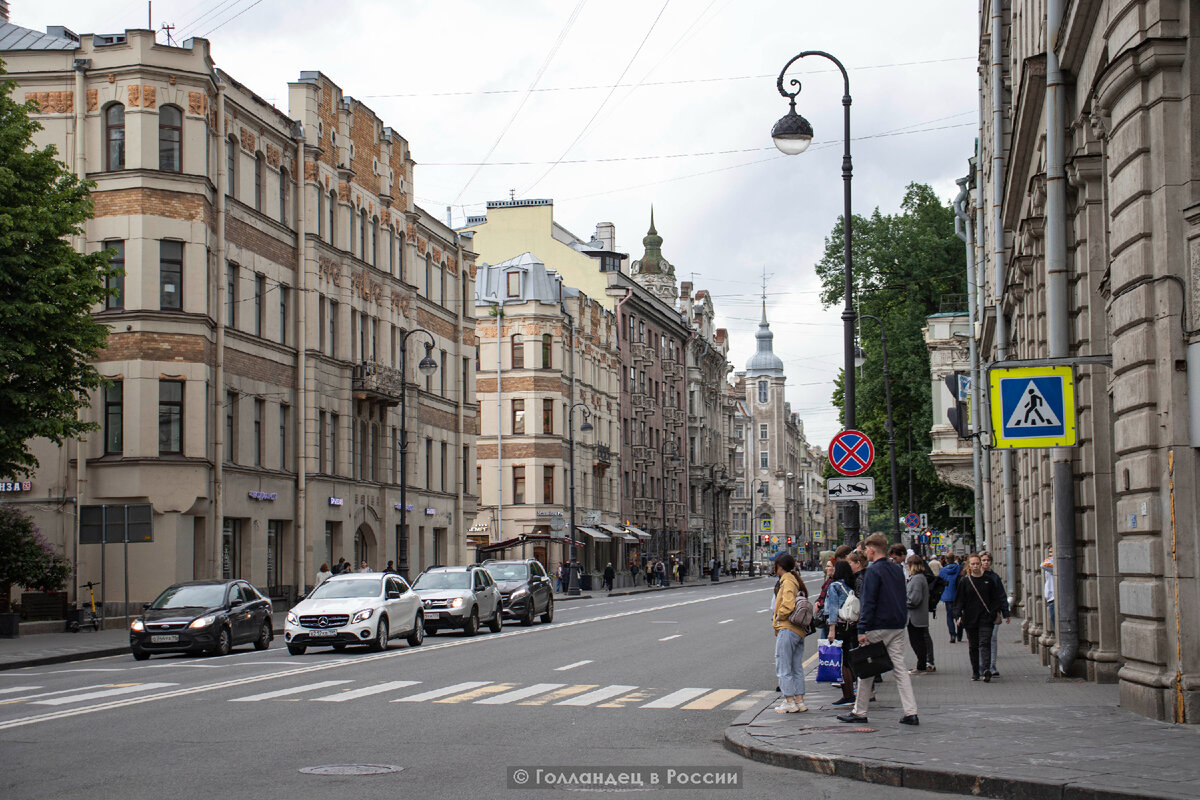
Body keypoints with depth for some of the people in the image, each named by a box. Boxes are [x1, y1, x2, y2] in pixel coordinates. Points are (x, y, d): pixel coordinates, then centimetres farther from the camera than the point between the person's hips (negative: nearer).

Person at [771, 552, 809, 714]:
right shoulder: (797, 582, 15)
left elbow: (788, 605, -24)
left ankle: (789, 701, -3)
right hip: (800, 630, 9)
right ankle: (800, 700, 15)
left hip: (787, 629, -9)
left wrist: (778, 617, -7)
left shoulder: (787, 582, -12)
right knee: (797, 668, 13)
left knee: (783, 667, -3)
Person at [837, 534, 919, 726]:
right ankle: (911, 712, -3)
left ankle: (859, 712, 10)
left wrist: (862, 630, -15)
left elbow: (868, 602, -16)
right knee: (900, 667, 5)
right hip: (898, 627, 7)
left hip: (878, 628, -7)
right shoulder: (897, 569, 12)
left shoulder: (873, 571, -12)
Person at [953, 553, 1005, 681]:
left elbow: (995, 598, 11)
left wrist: (997, 614, 2)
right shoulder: (964, 581, 4)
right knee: (973, 646, 7)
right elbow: (959, 600, 3)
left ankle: (986, 669, -25)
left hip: (986, 618, -1)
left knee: (985, 643, -13)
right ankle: (975, 672, 16)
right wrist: (958, 616, -7)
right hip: (970, 618, 1)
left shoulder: (989, 580, 6)